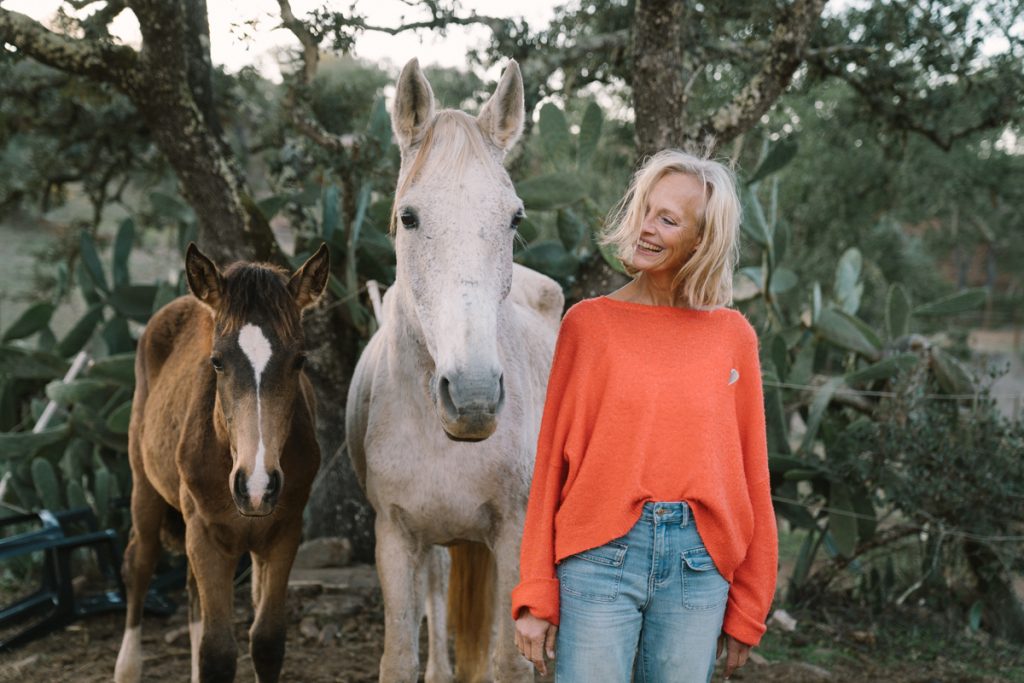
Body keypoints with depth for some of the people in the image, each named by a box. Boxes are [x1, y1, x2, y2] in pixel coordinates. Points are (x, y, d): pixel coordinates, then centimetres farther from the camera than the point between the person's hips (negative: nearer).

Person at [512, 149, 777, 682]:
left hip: (699, 563, 2)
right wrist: (536, 596, -1)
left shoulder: (733, 336, 6)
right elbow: (551, 461, 2)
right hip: (601, 556, -2)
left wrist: (746, 610, 8)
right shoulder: (588, 323, 1)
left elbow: (751, 476, 8)